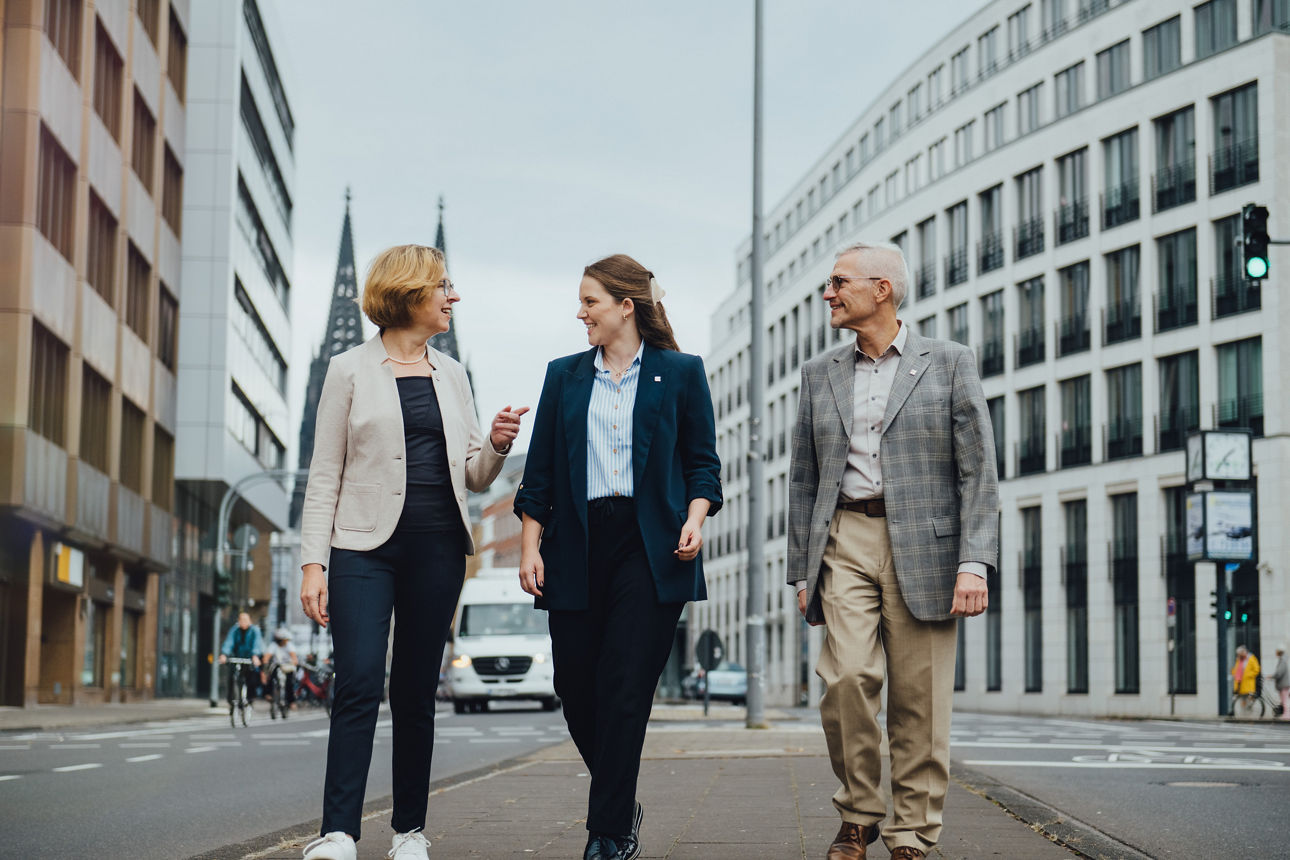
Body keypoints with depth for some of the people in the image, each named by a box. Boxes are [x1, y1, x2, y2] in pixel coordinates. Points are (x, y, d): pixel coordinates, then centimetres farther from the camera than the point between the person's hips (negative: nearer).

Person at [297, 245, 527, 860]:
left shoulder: (451, 376, 16)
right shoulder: (351, 371, 4)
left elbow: (473, 477, 16)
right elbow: (324, 475, 1)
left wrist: (496, 445, -6)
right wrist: (313, 562, -8)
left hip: (437, 549, 4)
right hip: (365, 545, -3)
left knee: (415, 692, 5)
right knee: (359, 683, -14)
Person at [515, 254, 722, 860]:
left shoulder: (681, 373, 8)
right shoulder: (564, 376, 14)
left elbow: (702, 461, 8)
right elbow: (539, 472, 12)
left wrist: (695, 517, -9)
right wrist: (530, 545, 4)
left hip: (649, 548, -3)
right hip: (577, 548, 3)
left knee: (625, 691, -8)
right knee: (576, 689, 2)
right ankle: (623, 808, 26)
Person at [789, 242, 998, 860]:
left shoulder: (949, 363, 5)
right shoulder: (820, 374, 15)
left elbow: (978, 470, 0)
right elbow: (804, 479, 16)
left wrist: (975, 562, -10)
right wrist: (802, 571, 10)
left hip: (924, 547, -2)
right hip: (845, 541, 2)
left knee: (919, 700, -2)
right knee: (848, 678, -15)